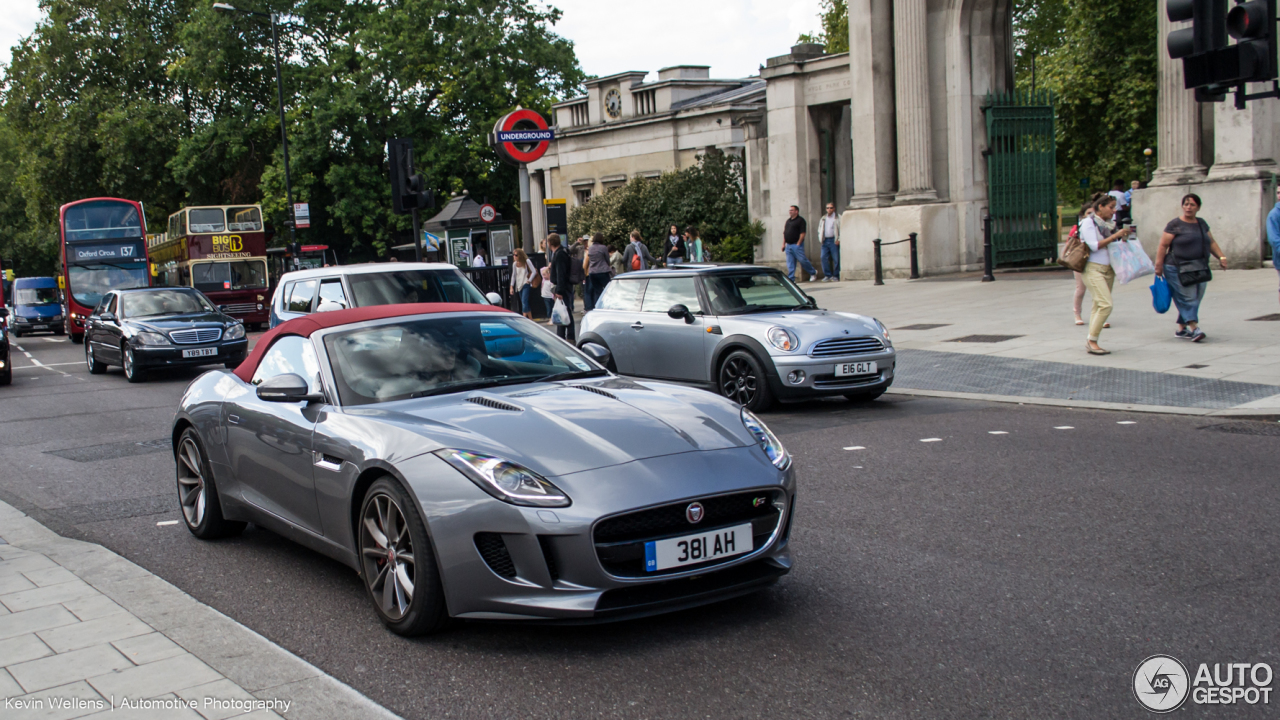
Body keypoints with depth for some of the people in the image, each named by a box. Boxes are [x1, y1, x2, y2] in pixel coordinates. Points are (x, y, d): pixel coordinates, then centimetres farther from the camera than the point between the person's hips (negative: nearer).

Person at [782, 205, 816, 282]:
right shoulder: (788, 221, 17)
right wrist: (783, 244, 12)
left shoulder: (800, 220, -5)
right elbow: (784, 233, 19)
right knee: (790, 264, 2)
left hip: (797, 245, -7)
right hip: (788, 245, 7)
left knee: (802, 260, -4)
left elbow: (802, 233, -12)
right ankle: (791, 279, 2)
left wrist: (798, 244, -17)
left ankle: (813, 273, 17)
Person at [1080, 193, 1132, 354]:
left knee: (1098, 306, 7)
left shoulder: (1110, 224, 14)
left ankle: (1091, 341, 11)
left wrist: (1124, 237, 4)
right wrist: (1115, 236, -16)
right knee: (1106, 304, -18)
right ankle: (1092, 340, -11)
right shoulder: (1088, 223, -6)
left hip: (1108, 269, 7)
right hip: (1093, 269, -7)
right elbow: (1094, 245, -17)